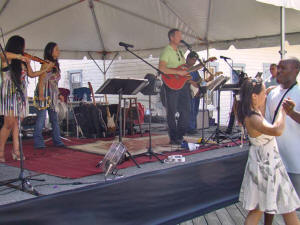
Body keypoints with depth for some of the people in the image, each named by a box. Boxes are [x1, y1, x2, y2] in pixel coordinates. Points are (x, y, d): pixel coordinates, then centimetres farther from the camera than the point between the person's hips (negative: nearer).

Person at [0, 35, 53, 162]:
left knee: (17, 122, 4)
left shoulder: (22, 61, 15)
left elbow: (31, 74, 24)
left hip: (20, 93, 6)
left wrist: (45, 69, 23)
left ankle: (16, 150, 6)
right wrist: (18, 56, -28)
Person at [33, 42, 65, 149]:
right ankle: (38, 142, 1)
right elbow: (41, 80, -13)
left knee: (54, 118, 8)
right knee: (41, 117, -5)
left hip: (53, 94, 8)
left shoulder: (55, 64, 16)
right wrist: (41, 95, -18)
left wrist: (57, 94, 17)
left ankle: (57, 140, 14)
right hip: (45, 92, -8)